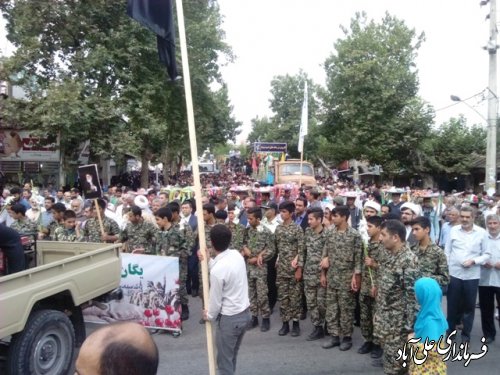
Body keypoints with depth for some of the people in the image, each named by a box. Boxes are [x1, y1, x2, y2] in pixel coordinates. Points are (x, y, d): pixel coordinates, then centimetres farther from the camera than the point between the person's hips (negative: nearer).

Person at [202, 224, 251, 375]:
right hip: (245, 313, 8)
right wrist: (209, 261, 10)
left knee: (224, 360, 11)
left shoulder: (217, 271, -26)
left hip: (230, 318, -8)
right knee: (231, 357, 25)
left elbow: (216, 300, -15)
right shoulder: (237, 255, -5)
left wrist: (209, 316, 4)